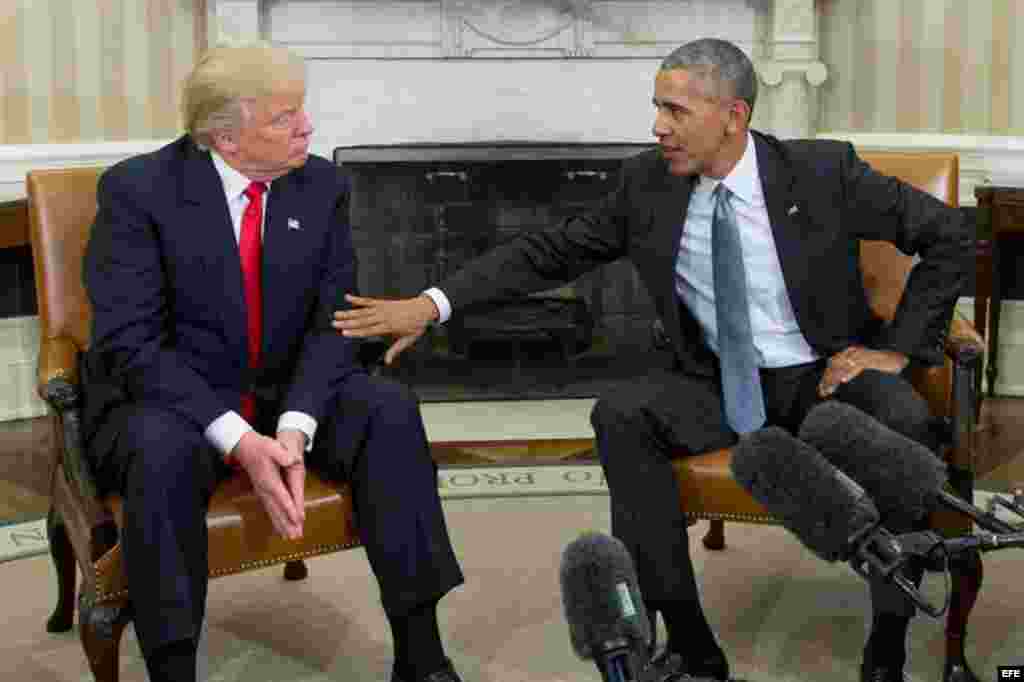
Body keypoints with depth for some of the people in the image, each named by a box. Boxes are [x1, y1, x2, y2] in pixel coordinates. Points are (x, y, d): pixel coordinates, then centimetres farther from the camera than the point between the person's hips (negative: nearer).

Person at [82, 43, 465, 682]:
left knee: (389, 408, -23)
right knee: (165, 449, -37)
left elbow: (332, 322, -5)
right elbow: (130, 342, -20)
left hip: (287, 395, 4)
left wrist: (295, 427, -24)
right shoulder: (138, 189, -14)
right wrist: (238, 441, -30)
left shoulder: (322, 185, -2)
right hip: (164, 400, -3)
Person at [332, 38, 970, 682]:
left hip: (828, 374, -2)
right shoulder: (648, 183, -4)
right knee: (621, 415, -25)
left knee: (906, 423, -33)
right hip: (724, 386, 2)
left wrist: (897, 348, -10)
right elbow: (550, 252, -2)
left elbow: (949, 233, -5)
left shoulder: (823, 170, -12)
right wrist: (431, 304, -12)